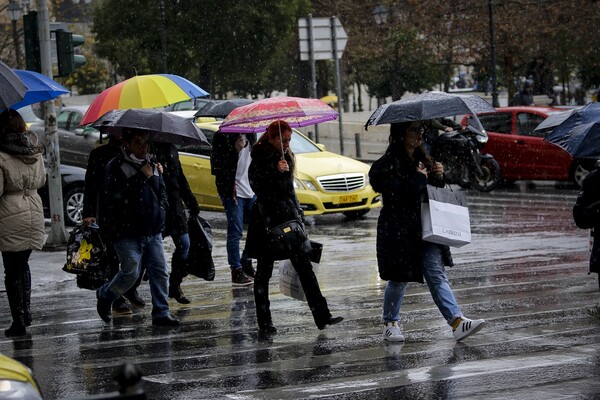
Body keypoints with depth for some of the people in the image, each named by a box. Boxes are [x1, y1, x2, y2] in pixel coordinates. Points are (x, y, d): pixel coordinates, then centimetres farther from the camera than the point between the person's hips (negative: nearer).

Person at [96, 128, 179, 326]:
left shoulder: (152, 164, 14)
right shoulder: (116, 167, -8)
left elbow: (161, 189, 25)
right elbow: (118, 195, -20)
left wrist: (161, 206, 7)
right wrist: (142, 176, -16)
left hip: (153, 230, 6)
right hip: (127, 233, -6)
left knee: (160, 272, 0)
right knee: (131, 272, -7)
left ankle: (161, 313, 6)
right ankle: (105, 296, 19)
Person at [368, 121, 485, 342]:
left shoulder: (422, 159, 13)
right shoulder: (388, 164, -11)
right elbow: (396, 196, -24)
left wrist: (439, 176, 0)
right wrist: (419, 178, -14)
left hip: (425, 229, 6)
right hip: (399, 231, -6)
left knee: (437, 275, -3)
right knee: (399, 280, 4)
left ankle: (457, 321, -13)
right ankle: (390, 324, 23)